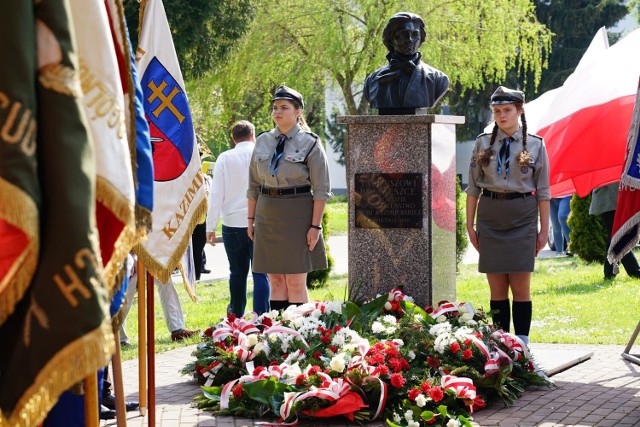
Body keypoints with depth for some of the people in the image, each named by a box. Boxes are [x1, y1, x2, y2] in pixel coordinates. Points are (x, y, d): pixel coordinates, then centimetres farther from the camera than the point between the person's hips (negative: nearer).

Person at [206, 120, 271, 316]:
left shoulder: (225, 159, -1)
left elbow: (216, 194, -1)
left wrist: (210, 226, 2)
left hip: (232, 223, 1)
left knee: (237, 272, 14)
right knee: (261, 273, -1)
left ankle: (236, 316, 24)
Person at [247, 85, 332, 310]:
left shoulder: (310, 144, -4)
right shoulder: (263, 142, 9)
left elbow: (322, 189, -6)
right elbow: (253, 185, 14)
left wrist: (315, 225, -12)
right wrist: (251, 219, 10)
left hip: (297, 215, -4)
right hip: (267, 215, 4)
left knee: (296, 282, -3)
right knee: (276, 281, 7)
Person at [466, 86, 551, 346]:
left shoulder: (535, 145, 2)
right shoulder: (483, 143, 6)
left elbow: (542, 191, 4)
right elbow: (473, 187, 8)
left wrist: (544, 229, 1)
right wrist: (470, 224, 4)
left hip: (522, 218, -1)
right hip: (490, 216, 2)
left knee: (521, 286, -2)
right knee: (496, 286, 4)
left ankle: (522, 341, 6)